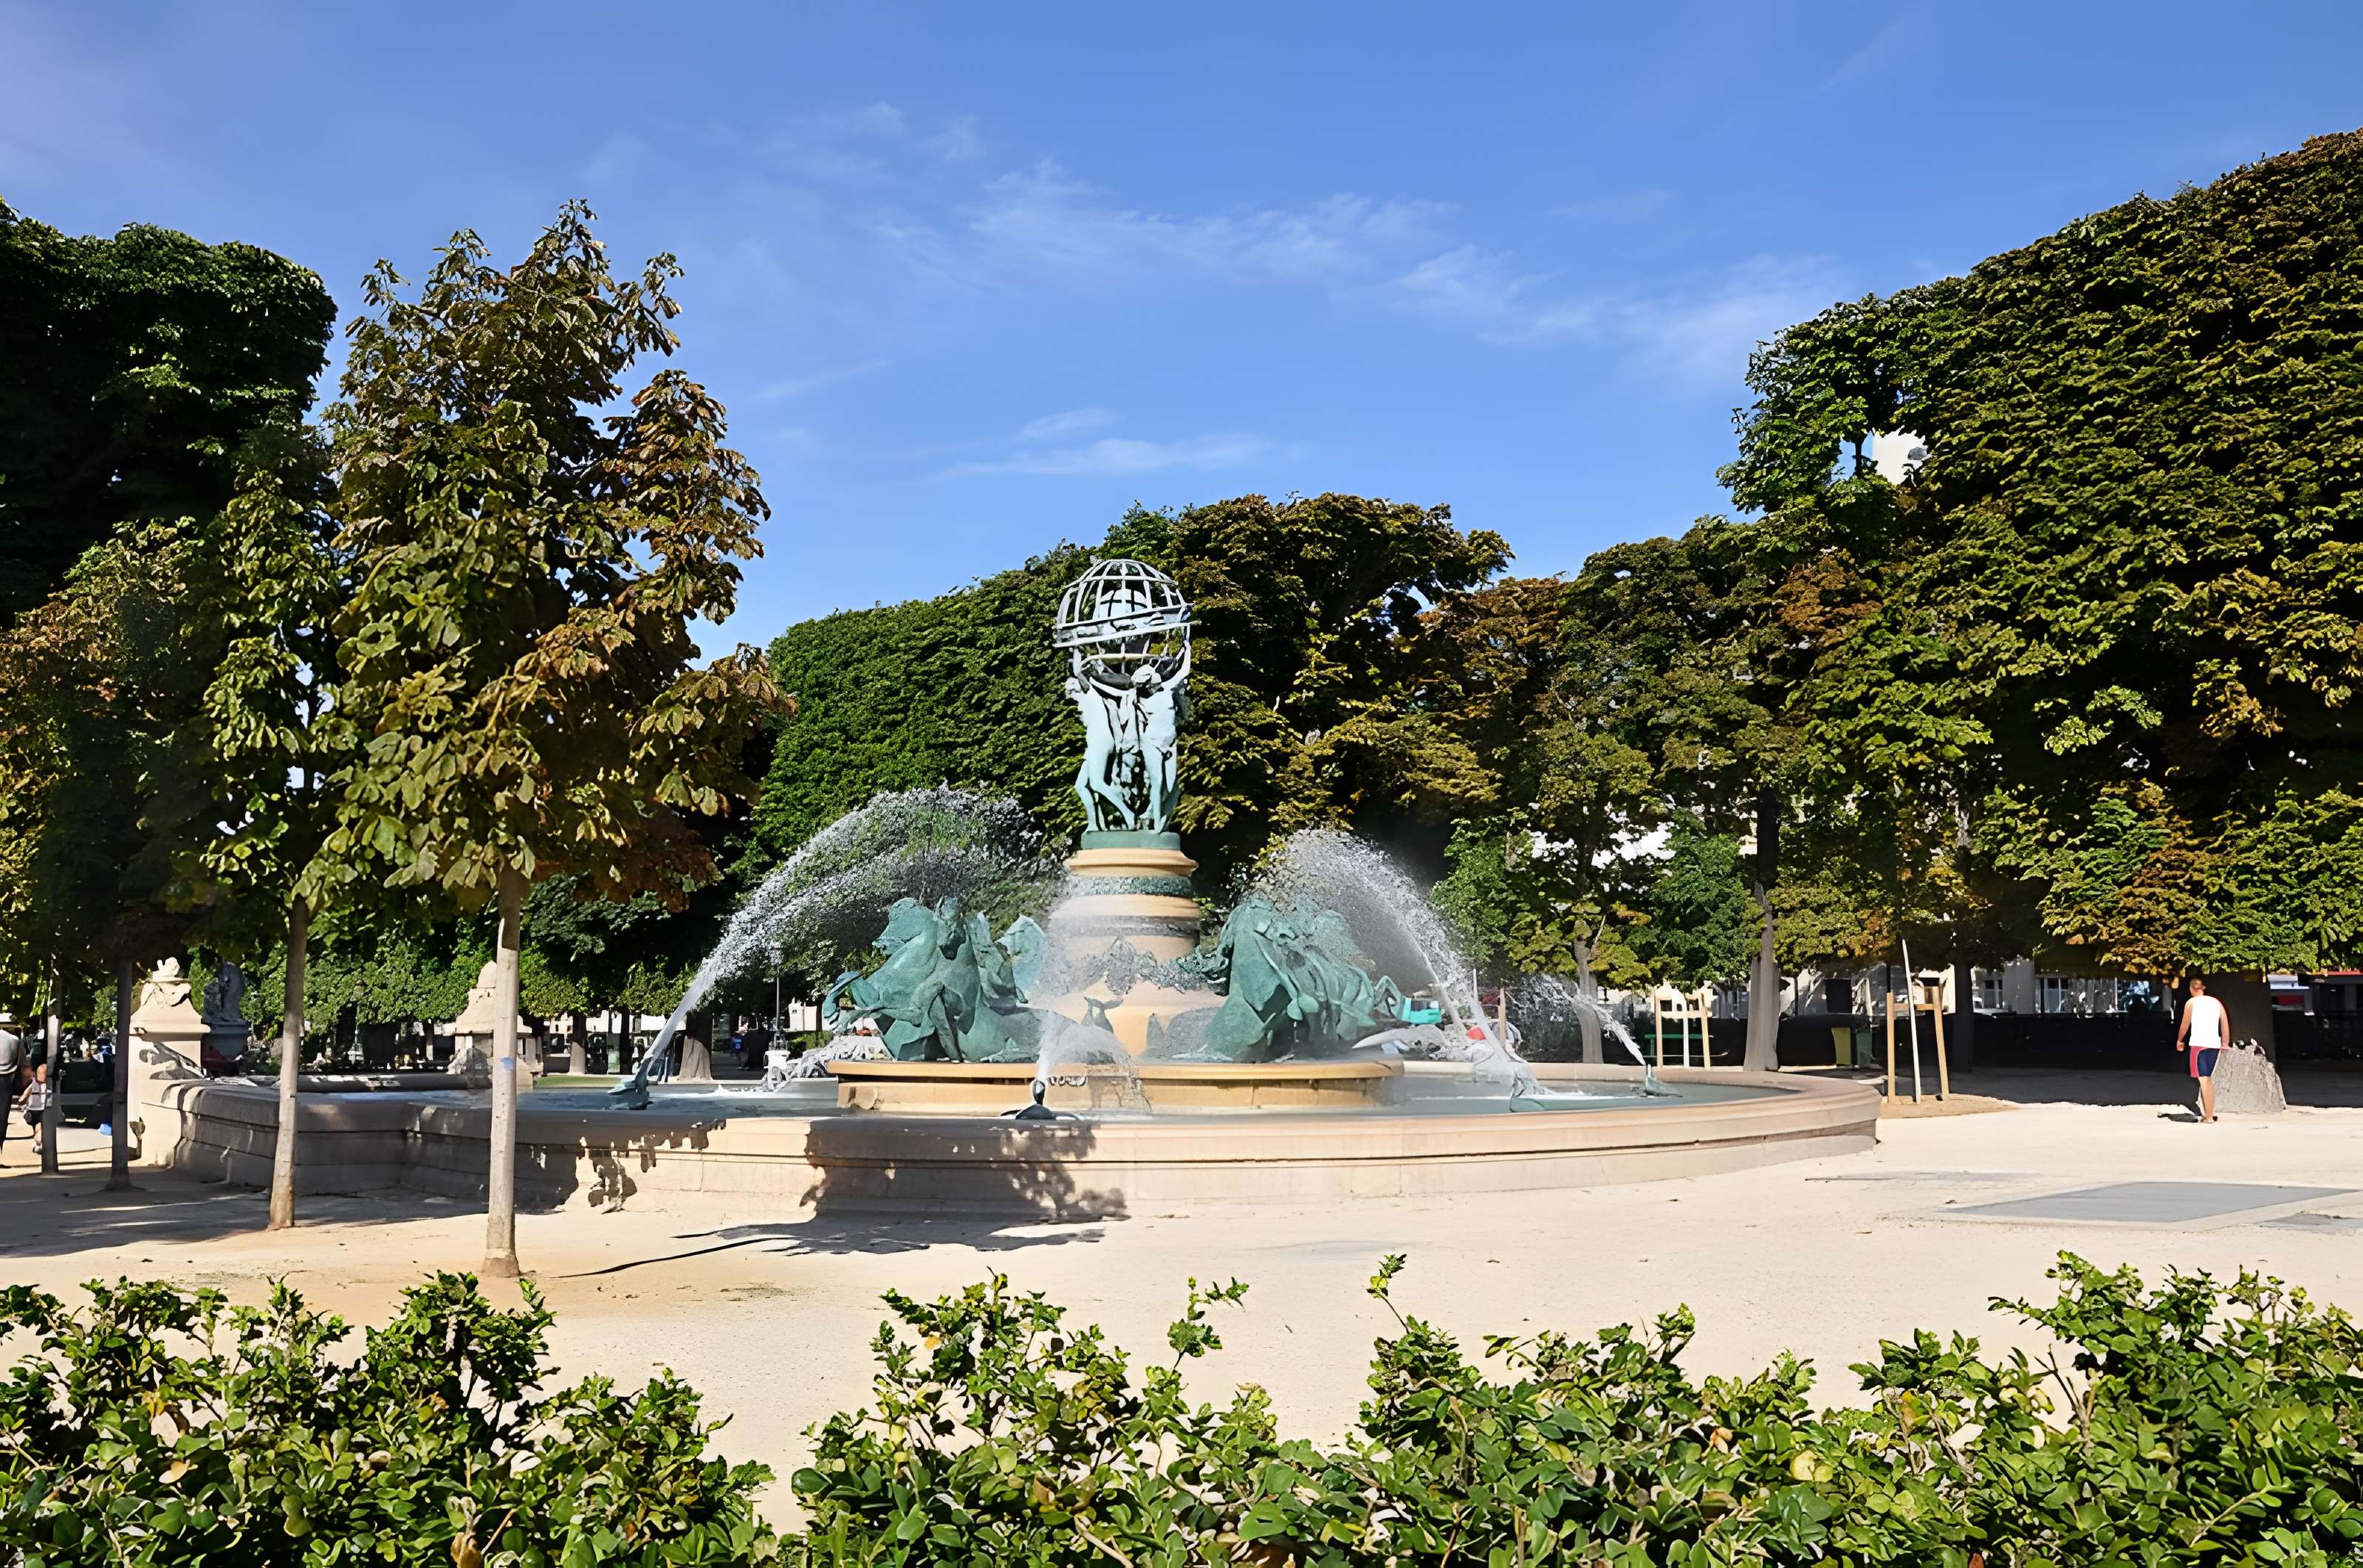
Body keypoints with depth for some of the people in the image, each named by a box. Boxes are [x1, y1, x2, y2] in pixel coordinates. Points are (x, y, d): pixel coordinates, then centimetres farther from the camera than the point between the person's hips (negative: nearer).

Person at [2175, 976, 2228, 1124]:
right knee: (2208, 1079, 17)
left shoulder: (2191, 1003, 2)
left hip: (2199, 1043, -5)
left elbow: (2185, 1025, 6)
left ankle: (2208, 1116, -12)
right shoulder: (2216, 1002, 14)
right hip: (2214, 1044, 5)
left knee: (2204, 1079, -7)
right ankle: (2209, 1113, 20)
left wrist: (2179, 1040, 21)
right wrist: (2225, 1043, 9)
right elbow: (2225, 1024, 6)